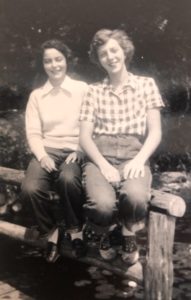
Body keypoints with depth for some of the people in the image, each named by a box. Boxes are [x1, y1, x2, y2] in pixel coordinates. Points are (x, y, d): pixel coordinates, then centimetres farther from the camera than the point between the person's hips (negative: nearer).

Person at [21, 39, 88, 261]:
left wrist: (79, 152, -15)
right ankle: (50, 230, 3)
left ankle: (75, 228, -7)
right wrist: (42, 156, -13)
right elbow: (33, 133, 5)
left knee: (68, 179, -36)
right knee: (30, 188, -27)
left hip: (74, 150, -2)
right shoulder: (36, 95, 11)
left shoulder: (83, 89, 3)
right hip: (47, 151, 2)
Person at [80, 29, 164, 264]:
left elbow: (155, 132, 4)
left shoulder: (146, 84, 11)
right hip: (100, 157, 1)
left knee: (135, 197, -36)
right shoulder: (93, 91, 13)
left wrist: (139, 160, -15)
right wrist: (103, 164, -15)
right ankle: (106, 233, 7)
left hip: (133, 155, 0)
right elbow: (84, 137, 4)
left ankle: (129, 235, 0)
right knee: (103, 204, -33)